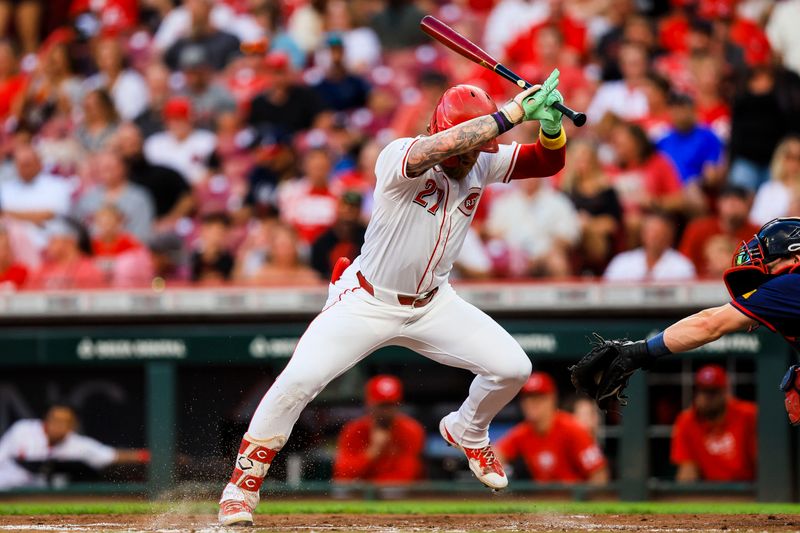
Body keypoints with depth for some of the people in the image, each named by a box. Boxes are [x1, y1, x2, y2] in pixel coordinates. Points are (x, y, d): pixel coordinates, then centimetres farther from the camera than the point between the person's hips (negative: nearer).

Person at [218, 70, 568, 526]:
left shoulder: (482, 164, -6)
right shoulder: (399, 158, -25)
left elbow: (548, 163, -6)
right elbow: (432, 151, -46)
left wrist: (551, 125, -29)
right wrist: (513, 113, -46)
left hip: (432, 304, 5)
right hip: (368, 302, -5)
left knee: (512, 368, -5)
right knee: (298, 381, -20)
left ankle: (468, 433, 28)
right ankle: (242, 487, -3)